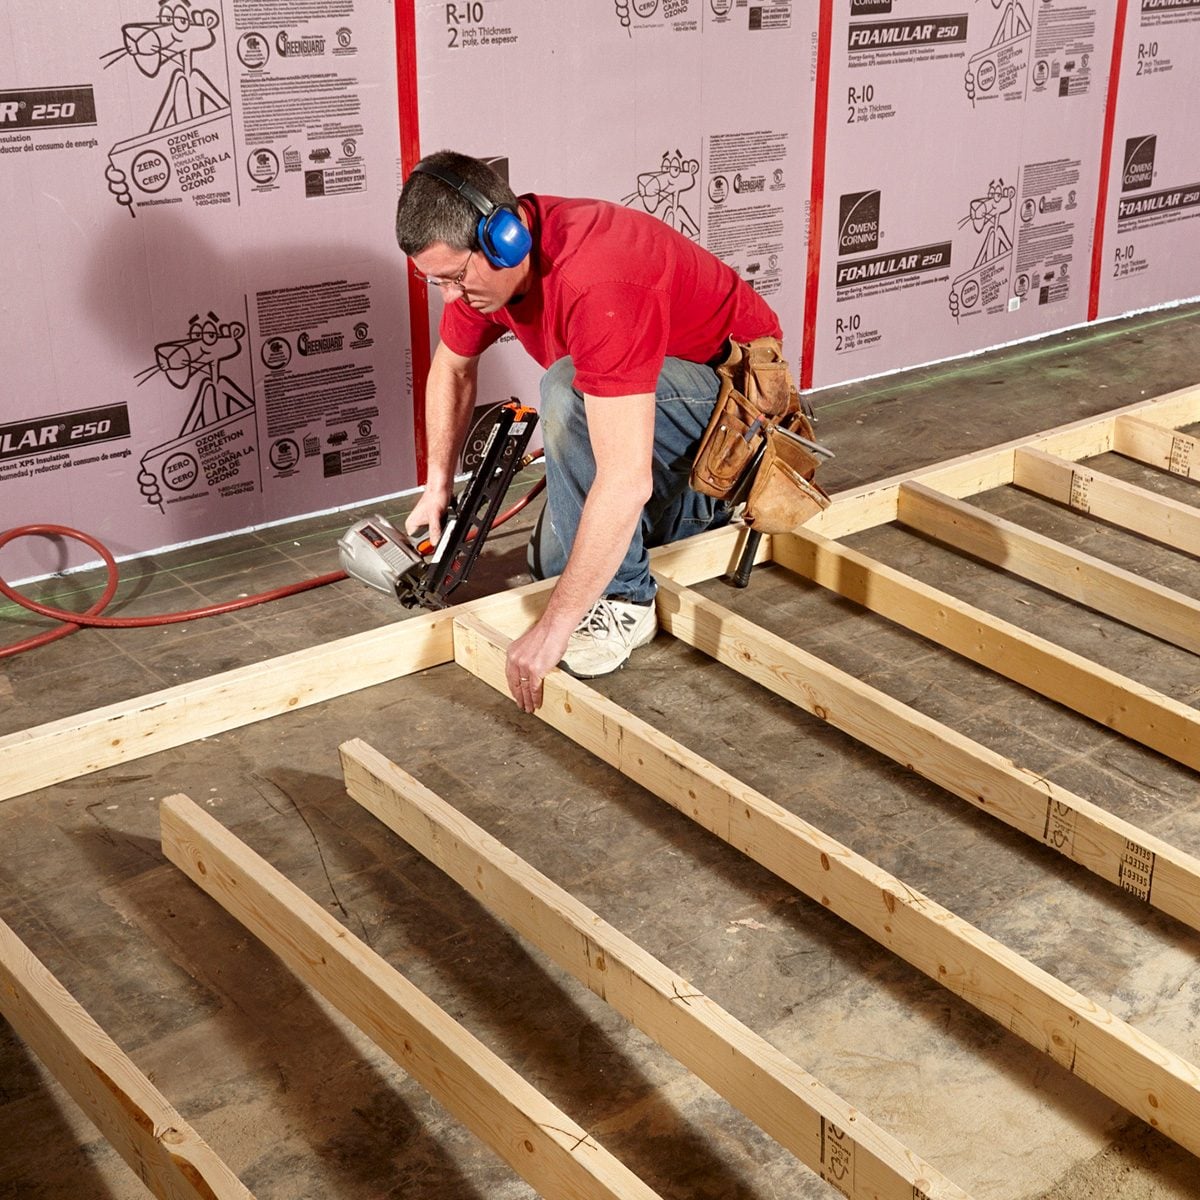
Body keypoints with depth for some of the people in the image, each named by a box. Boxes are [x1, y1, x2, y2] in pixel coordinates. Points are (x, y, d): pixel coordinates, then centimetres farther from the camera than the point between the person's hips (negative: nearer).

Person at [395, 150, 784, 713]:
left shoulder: (596, 285, -40)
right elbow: (452, 366, 10)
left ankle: (623, 599, -19)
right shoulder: (481, 259, -13)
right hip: (665, 385, 9)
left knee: (568, 392, -35)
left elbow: (625, 482, -44)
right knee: (554, 560, 12)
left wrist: (554, 628, -42)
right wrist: (438, 484, 3)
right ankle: (711, 509, 31)